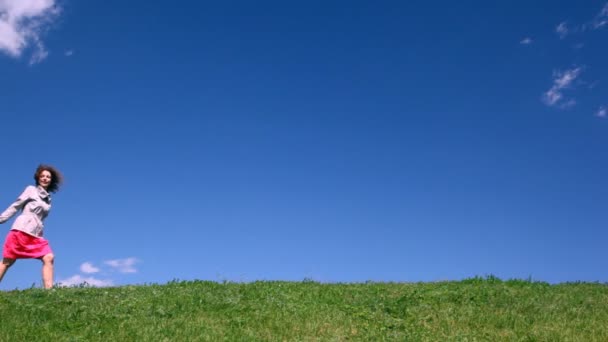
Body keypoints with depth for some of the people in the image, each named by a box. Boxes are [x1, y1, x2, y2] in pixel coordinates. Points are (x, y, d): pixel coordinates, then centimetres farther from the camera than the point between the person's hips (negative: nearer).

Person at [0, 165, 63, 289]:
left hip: (37, 234, 5)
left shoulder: (48, 199, 19)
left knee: (49, 258, -13)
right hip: (21, 229, -5)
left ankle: (49, 291, -21)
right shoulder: (31, 190, 6)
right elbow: (16, 206, 4)